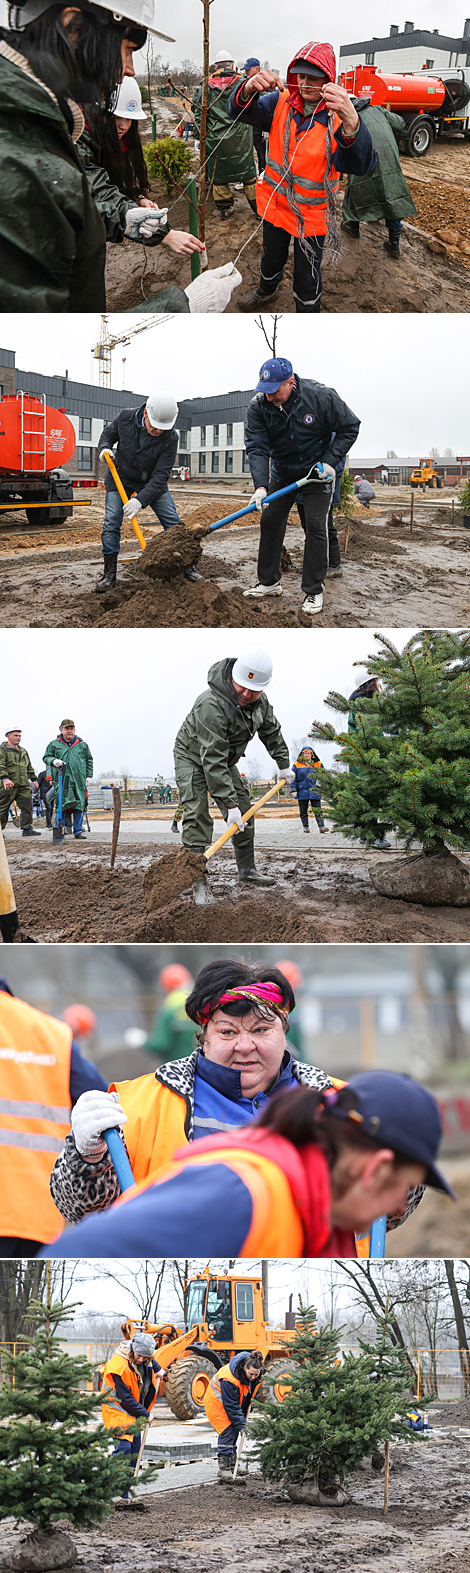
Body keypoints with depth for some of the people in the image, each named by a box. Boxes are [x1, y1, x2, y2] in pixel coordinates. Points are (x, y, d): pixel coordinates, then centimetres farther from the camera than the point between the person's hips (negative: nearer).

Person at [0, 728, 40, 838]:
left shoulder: (23, 751, 23)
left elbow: (29, 767, 30)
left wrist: (34, 779, 21)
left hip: (24, 785, 6)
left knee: (27, 806, -1)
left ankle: (27, 829, 3)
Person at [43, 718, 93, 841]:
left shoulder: (82, 744, 12)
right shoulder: (54, 744, 7)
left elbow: (89, 760, 19)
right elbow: (46, 757, 11)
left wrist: (88, 775, 11)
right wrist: (53, 761, -11)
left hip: (79, 780, 1)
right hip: (61, 779, -1)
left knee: (79, 805, -3)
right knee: (62, 805, -2)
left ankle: (78, 831, 1)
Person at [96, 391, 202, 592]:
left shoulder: (170, 438, -27)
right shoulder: (125, 418, -22)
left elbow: (160, 476, -28)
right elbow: (108, 433, 1)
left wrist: (141, 500, -37)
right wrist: (104, 448, -21)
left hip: (152, 482, 0)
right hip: (120, 478, 0)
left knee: (173, 522, -3)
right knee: (111, 522, -11)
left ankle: (186, 567, 11)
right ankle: (109, 574, -4)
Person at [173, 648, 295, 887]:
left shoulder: (259, 700, -13)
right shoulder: (212, 706, -39)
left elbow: (271, 731, 11)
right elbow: (212, 760, -39)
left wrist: (284, 764, 14)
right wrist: (229, 804, -39)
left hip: (225, 761, 8)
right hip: (193, 758, -8)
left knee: (244, 814, 9)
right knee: (198, 816, -21)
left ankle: (247, 870, 21)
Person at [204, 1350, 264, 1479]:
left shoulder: (257, 1372, -18)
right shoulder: (229, 1380, -40)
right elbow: (231, 1406, -33)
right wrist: (241, 1424, -29)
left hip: (233, 1401, 8)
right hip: (217, 1402, -8)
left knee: (234, 1432, 8)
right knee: (227, 1432, -16)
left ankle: (232, 1465, 19)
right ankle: (224, 1469, -16)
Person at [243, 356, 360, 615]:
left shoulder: (321, 397, -24)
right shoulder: (259, 406, -17)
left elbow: (349, 427, -12)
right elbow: (256, 448, -18)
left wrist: (328, 462, -20)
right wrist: (260, 485, -32)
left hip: (316, 473, -4)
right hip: (282, 474, 4)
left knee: (316, 526, -10)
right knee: (269, 521, 6)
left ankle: (314, 591, -3)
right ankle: (269, 581, 21)